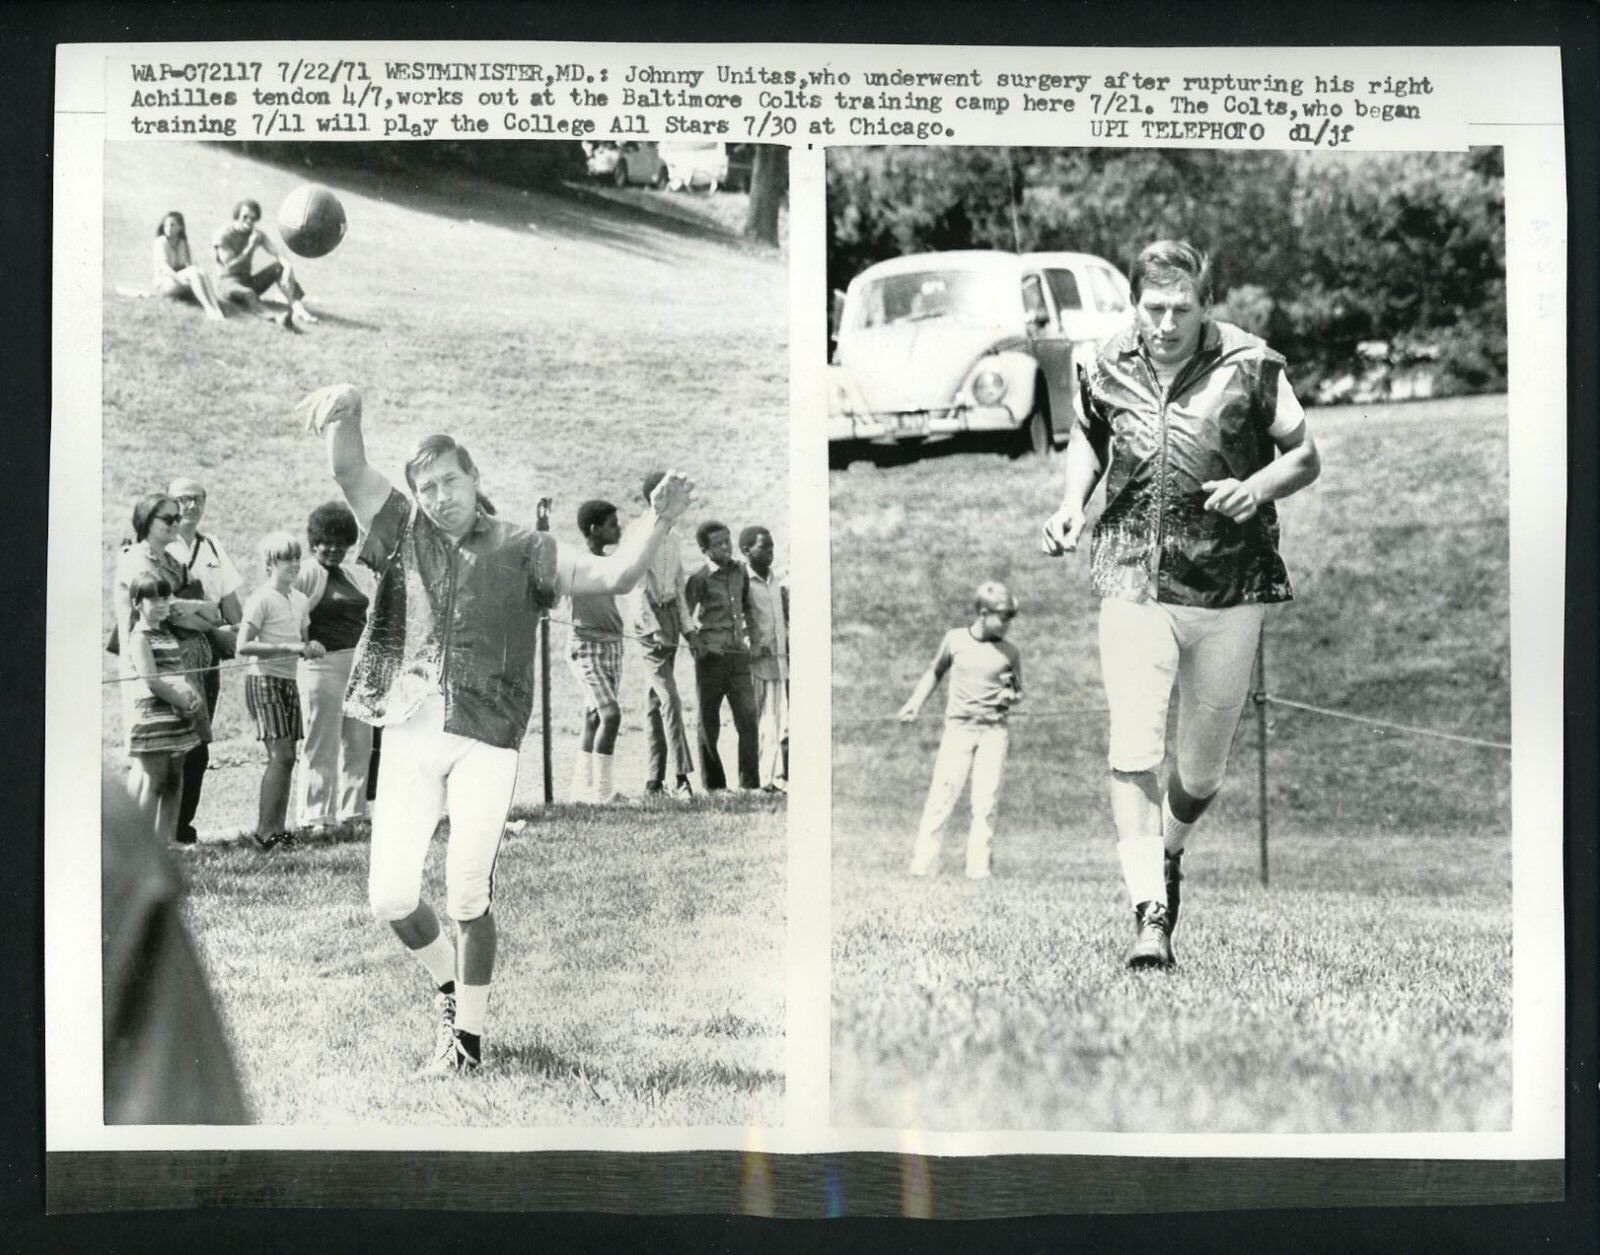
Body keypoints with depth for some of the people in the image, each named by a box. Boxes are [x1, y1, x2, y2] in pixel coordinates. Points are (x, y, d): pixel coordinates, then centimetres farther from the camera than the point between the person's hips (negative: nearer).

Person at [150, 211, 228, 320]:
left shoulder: (183, 243, 16)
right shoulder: (161, 242, -3)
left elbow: (191, 262, 5)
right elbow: (163, 266, -17)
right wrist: (178, 278, -34)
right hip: (165, 284, -5)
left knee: (203, 272, -27)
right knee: (193, 271, -32)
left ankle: (216, 307, -47)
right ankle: (208, 308, -48)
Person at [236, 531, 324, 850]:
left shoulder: (299, 599, 12)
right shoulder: (262, 599, -10)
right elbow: (243, 647, -17)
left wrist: (311, 648, -2)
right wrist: (288, 647, -21)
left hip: (289, 681, 7)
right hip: (264, 680, -7)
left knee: (286, 757, 4)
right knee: (281, 755, -12)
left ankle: (278, 829, 8)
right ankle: (265, 831, -8)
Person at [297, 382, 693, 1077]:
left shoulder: (521, 550, 5)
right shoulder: (404, 533, 12)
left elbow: (612, 575, -4)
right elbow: (347, 471, 3)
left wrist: (658, 523, -21)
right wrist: (346, 408, -18)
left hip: (485, 741, -2)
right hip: (408, 734, 2)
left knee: (468, 894, -4)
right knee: (390, 894, -1)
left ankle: (468, 1032, 14)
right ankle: (448, 982, 28)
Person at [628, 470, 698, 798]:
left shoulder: (671, 537, 17)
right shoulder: (639, 531, -8)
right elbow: (637, 584, -14)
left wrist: (688, 628, 14)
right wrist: (653, 627, -20)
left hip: (671, 615, 8)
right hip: (649, 618, -8)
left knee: (656, 700, 8)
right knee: (669, 698, -14)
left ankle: (655, 778, 10)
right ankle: (680, 776, -16)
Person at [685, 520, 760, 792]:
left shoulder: (740, 571, 11)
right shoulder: (698, 580, -5)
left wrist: (749, 635, 18)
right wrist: (697, 645, -11)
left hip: (739, 656, 4)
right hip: (711, 658, -4)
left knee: (748, 720, -3)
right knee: (709, 722, 3)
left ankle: (750, 784, 0)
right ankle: (714, 786, 10)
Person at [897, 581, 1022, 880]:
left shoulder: (1009, 653, 4)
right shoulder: (955, 639, 2)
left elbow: (1018, 693, 16)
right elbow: (935, 672, 19)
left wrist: (1010, 695, -7)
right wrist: (915, 702, 10)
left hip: (995, 729, 1)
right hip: (959, 727, -1)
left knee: (986, 799, -5)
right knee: (942, 794, -8)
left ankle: (979, 868, 2)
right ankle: (921, 865, -6)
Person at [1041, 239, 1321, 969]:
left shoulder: (1250, 366, -5)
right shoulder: (1105, 366, 1)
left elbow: (1305, 457, 5)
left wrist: (1255, 488, -15)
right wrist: (1073, 502, 5)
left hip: (1229, 589, 0)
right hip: (1132, 583, 0)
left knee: (1202, 768, 11)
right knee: (1134, 755, -13)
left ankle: (1169, 853, 41)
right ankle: (1149, 913, -9)